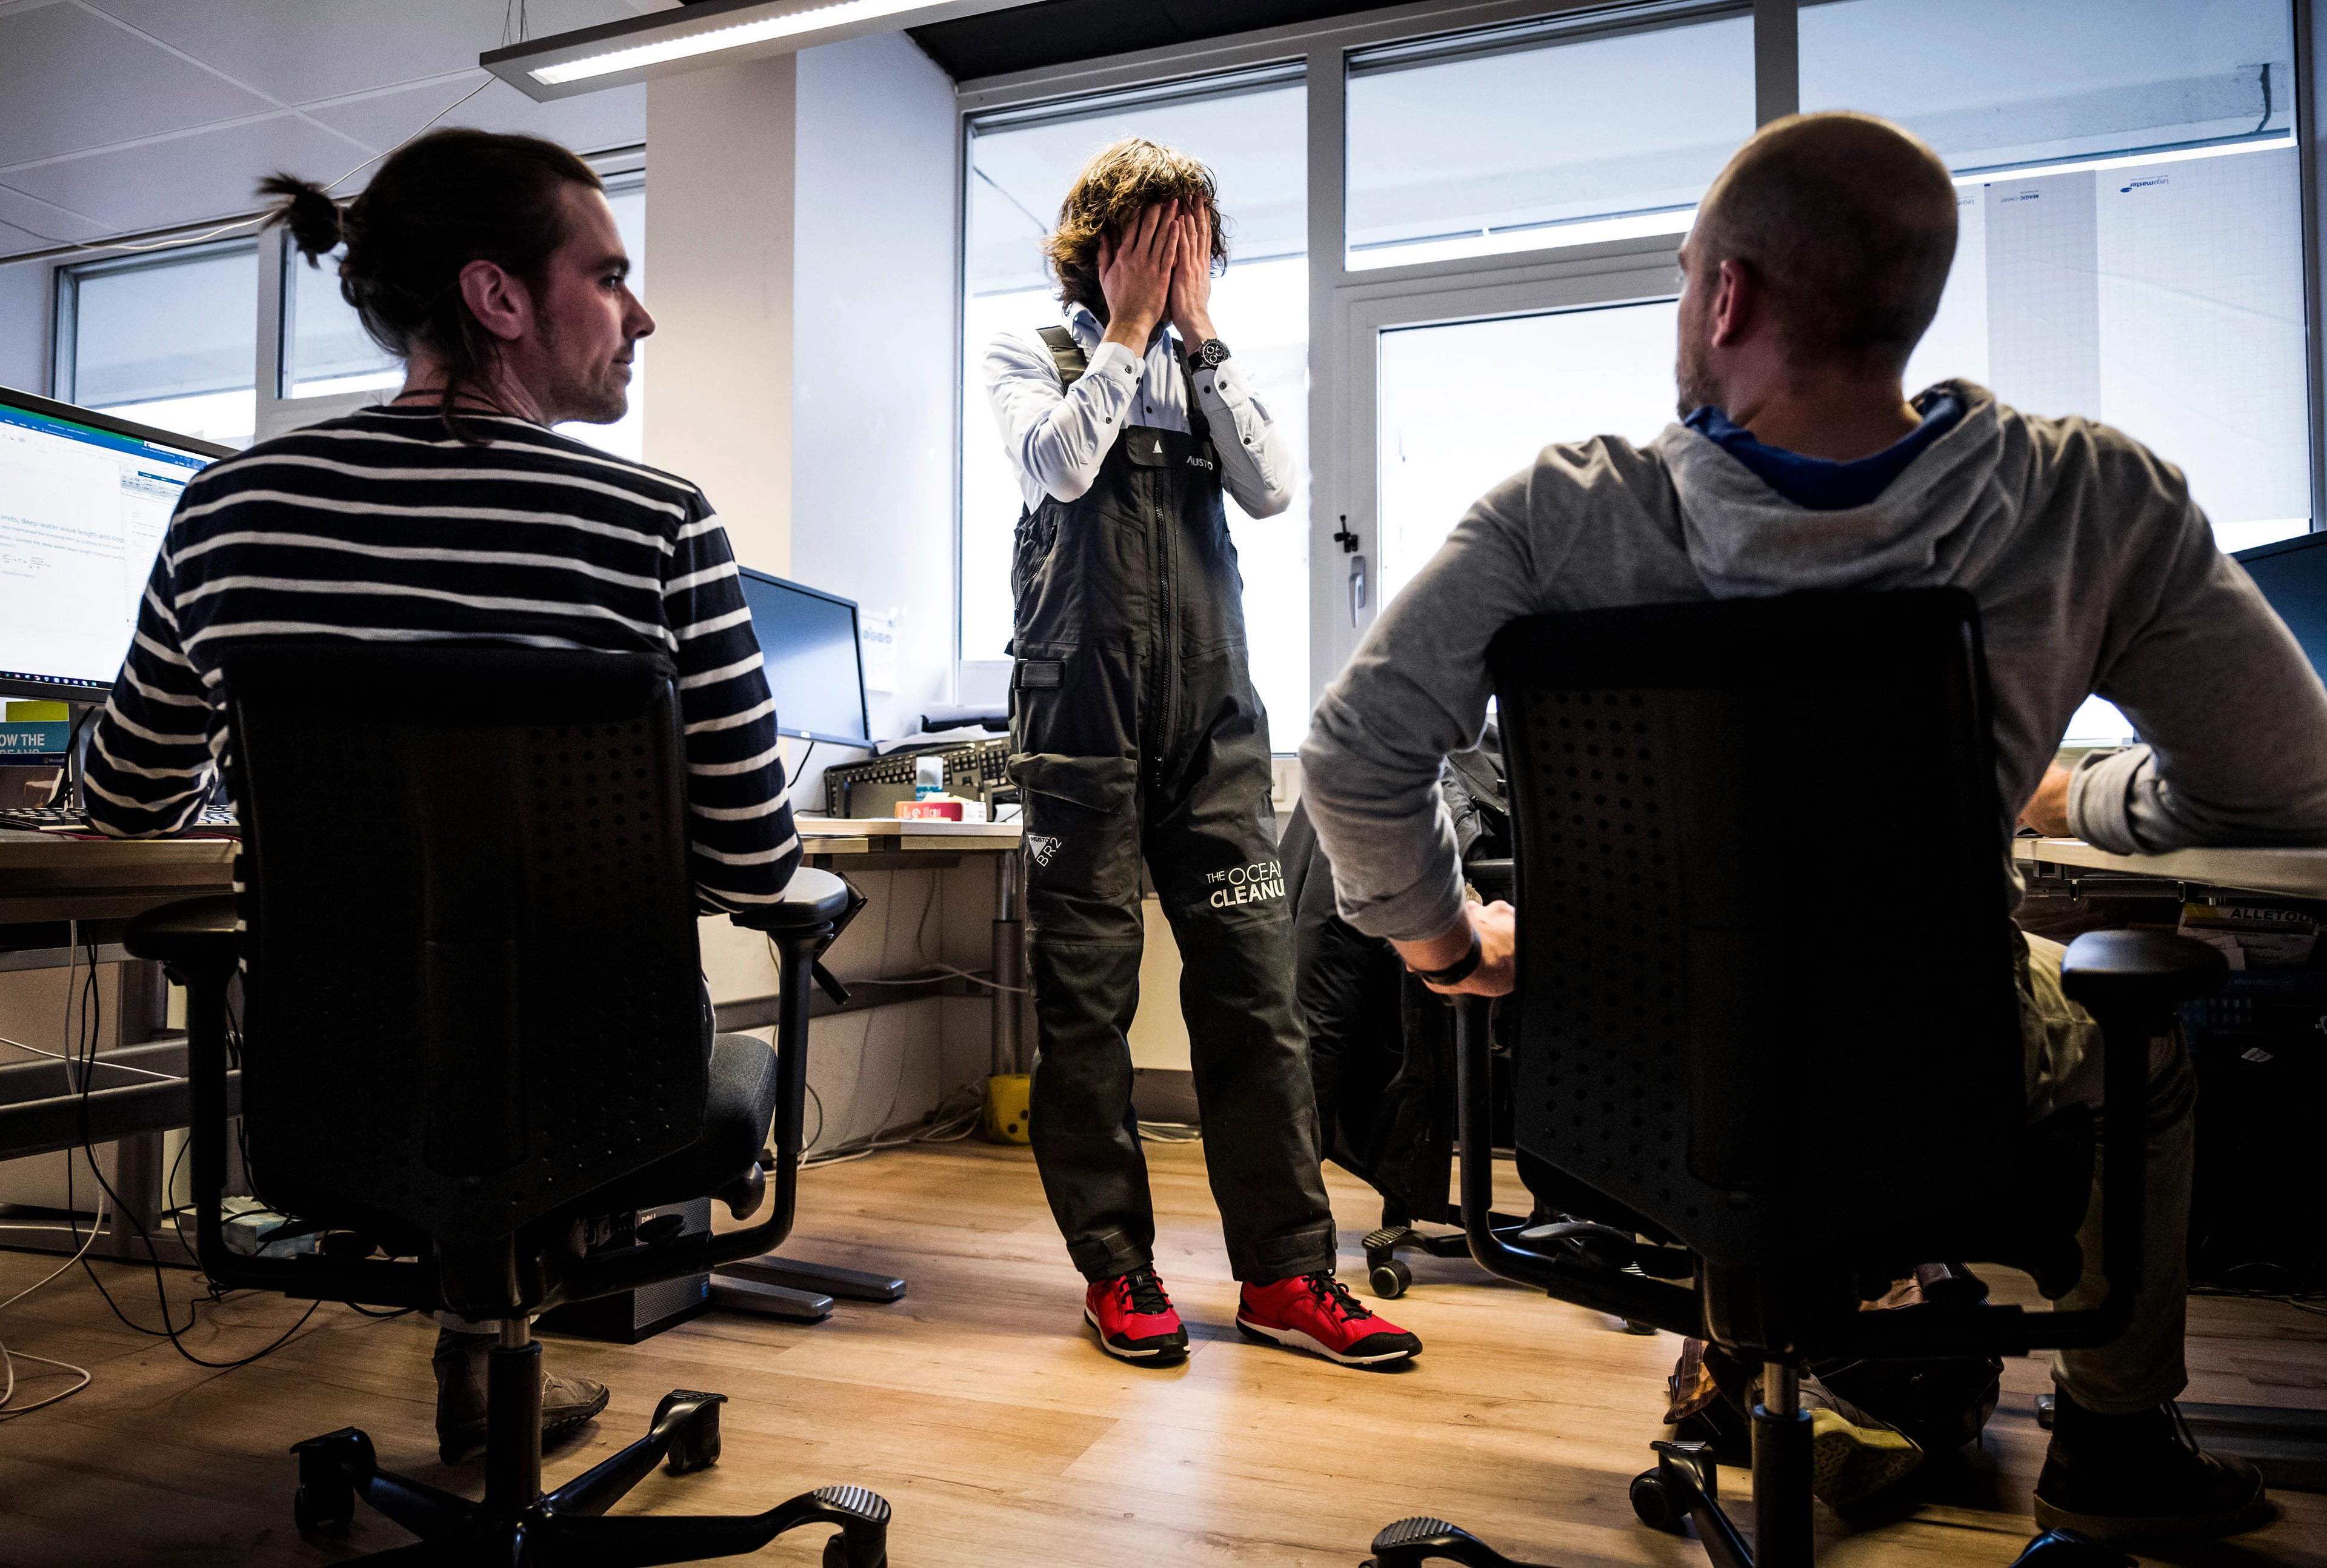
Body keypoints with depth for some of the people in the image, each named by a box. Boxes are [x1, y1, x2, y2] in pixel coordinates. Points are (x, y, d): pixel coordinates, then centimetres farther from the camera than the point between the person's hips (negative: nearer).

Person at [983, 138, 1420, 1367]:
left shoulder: (1204, 370, 20)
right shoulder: (1031, 356, 12)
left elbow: (1271, 488, 2)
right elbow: (1057, 464, -10)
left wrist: (1198, 333, 2)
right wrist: (1129, 328, -1)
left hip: (1212, 718, 3)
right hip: (1082, 714, -3)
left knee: (1255, 989, -1)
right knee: (1085, 1001, 1)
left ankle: (1286, 1274, 9)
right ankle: (1115, 1268, 14)